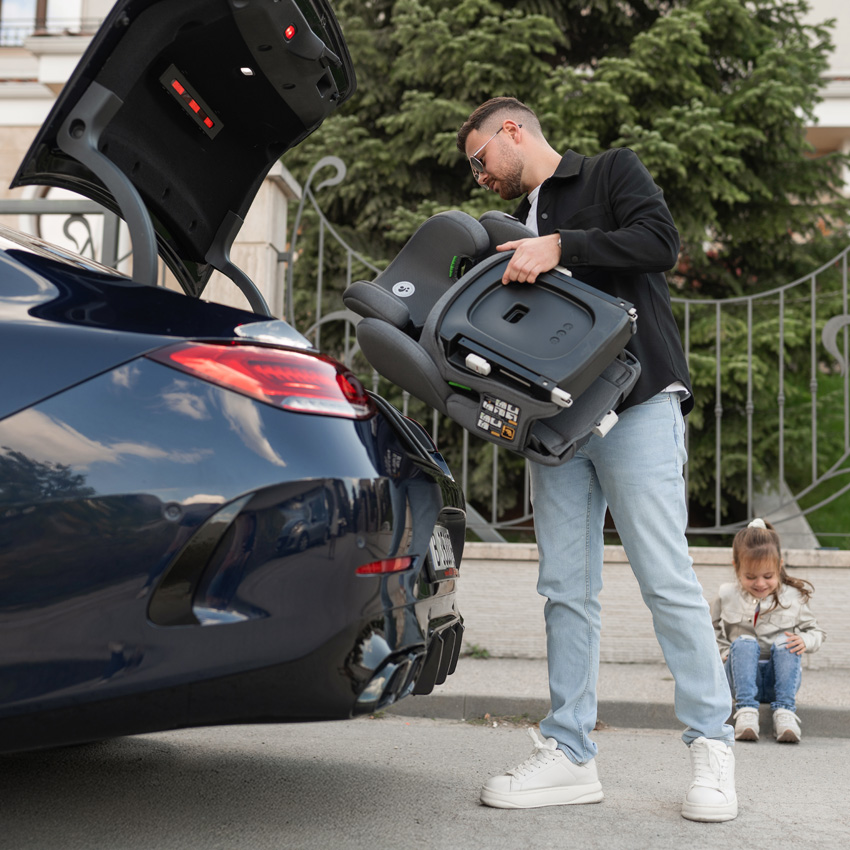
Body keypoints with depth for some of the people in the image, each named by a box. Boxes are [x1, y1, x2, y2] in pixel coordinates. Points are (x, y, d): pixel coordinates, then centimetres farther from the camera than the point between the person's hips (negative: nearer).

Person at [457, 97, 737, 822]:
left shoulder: (613, 172, 10)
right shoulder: (520, 225, 27)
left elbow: (660, 241, -9)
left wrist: (561, 246, -16)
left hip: (637, 406, -6)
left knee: (667, 577, -8)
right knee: (566, 589, 3)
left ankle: (712, 746, 3)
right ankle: (570, 754, 9)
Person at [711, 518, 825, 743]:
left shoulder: (793, 598, 3)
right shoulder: (727, 596, 4)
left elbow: (816, 632, 11)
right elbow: (712, 632, 15)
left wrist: (804, 640, -12)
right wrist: (727, 654, -4)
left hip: (779, 676, 0)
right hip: (742, 675, 0)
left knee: (785, 641, -30)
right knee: (744, 642, -31)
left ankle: (784, 710, -38)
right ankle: (746, 710, -43)